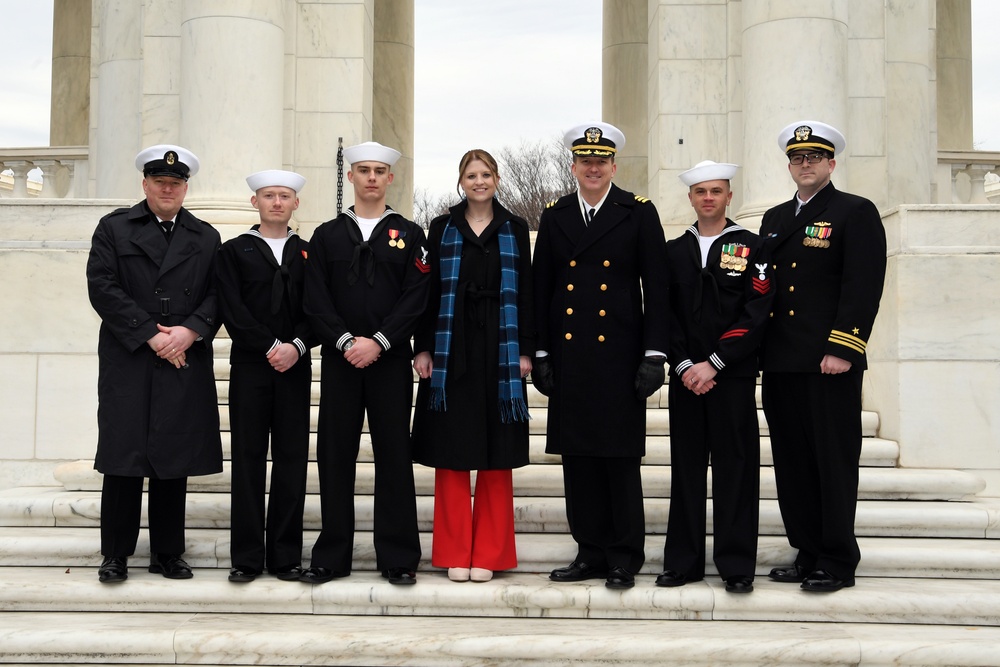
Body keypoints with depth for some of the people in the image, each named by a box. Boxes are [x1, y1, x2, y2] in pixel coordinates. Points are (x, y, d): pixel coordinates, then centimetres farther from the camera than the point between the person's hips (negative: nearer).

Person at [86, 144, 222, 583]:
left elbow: (218, 295, 6)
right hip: (127, 362, -2)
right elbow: (102, 287, -4)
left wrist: (190, 331, -11)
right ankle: (116, 554, 10)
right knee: (123, 457, 0)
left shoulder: (206, 237, 14)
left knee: (175, 459, 4)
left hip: (185, 364, 2)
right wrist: (151, 335, -11)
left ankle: (168, 553, 14)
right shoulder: (114, 228, 7)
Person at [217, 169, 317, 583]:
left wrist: (297, 345, -12)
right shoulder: (234, 251, 7)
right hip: (249, 366, -1)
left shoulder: (308, 253, 12)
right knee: (248, 460, 0)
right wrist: (270, 346, -11)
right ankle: (247, 557, 6)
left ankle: (286, 555, 9)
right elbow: (232, 310, -3)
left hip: (296, 367, 1)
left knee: (292, 460, 2)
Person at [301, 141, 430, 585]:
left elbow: (416, 297, -3)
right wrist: (346, 341, -12)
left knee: (394, 456, 1)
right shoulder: (326, 235, 10)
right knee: (335, 455, 4)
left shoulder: (410, 235, 7)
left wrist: (378, 341, -13)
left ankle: (398, 557, 9)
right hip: (339, 360, 1)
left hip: (391, 361, -1)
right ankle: (332, 556, 13)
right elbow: (315, 298, 2)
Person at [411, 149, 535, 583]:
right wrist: (423, 348, -2)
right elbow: (429, 291, 5)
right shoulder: (442, 230, 7)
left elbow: (525, 292, 5)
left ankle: (488, 553, 12)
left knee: (497, 454, 3)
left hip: (499, 351, 0)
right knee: (452, 452, 2)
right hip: (451, 352, 0)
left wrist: (525, 350, -1)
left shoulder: (515, 230, 7)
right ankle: (455, 552, 12)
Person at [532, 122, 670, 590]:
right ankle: (591, 552, 17)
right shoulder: (554, 217, 11)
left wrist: (654, 355, -7)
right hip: (569, 356, 3)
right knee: (577, 457, 6)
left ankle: (624, 559, 11)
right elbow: (541, 290, 11)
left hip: (619, 355, -3)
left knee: (621, 458, 0)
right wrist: (539, 353, 5)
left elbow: (656, 289, -1)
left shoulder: (639, 214, 2)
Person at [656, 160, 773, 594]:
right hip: (685, 375, 3)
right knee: (686, 465, 6)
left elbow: (756, 313, -6)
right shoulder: (673, 251, 12)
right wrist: (683, 364, -6)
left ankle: (736, 565, 7)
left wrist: (714, 363, -11)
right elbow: (664, 314, 7)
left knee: (735, 467, -1)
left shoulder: (750, 247, 3)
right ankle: (684, 561, 13)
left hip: (733, 375, -3)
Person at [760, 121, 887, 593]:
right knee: (792, 462, 9)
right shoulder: (774, 219, 19)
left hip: (829, 362, -6)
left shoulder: (856, 213, -1)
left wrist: (842, 349, -17)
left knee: (834, 462, -1)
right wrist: (759, 348, 10)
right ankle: (807, 553, 19)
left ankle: (838, 562, 8)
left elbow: (864, 286, -9)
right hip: (780, 363, 6)